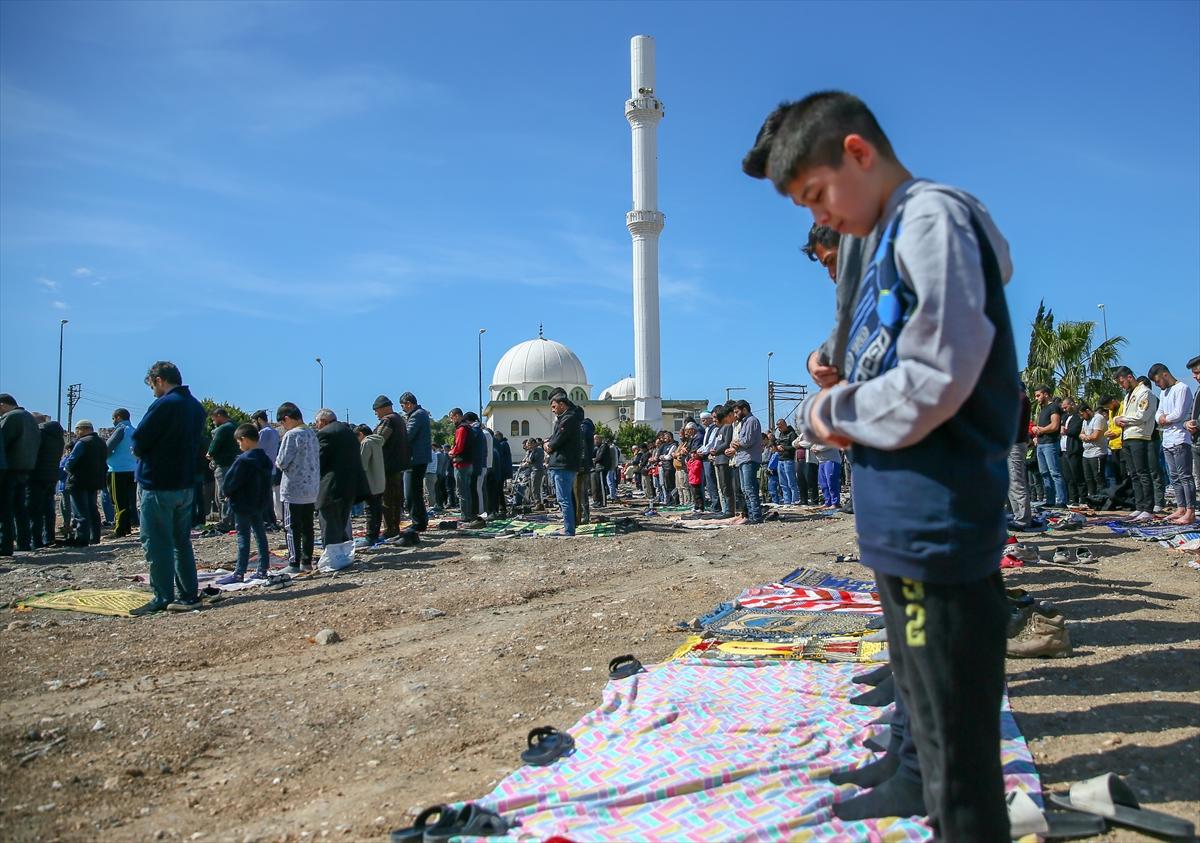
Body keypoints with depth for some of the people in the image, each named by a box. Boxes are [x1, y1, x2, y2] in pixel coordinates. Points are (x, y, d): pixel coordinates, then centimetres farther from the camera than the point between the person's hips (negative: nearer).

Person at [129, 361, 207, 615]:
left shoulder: (163, 405, -14)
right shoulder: (196, 406, 11)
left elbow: (138, 443, -14)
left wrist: (140, 451, 7)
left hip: (159, 485, -8)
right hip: (186, 484, 8)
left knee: (157, 544, 0)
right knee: (182, 542, 14)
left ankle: (162, 599, 3)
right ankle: (189, 595, 16)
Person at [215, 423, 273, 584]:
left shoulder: (243, 460, -19)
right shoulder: (266, 459, 7)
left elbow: (230, 482, -14)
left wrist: (227, 493, 5)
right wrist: (263, 501, 16)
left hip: (243, 505, -8)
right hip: (260, 503, 8)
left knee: (243, 537, -3)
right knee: (260, 535, 11)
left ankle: (239, 573, 0)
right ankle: (263, 569, 15)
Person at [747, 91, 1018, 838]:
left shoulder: (933, 216, -12)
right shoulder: (888, 238, 17)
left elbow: (935, 383, -22)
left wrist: (833, 412, -8)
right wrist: (844, 383, 3)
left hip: (937, 522, -10)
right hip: (904, 523, 10)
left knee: (954, 722, 1)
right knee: (922, 695, 27)